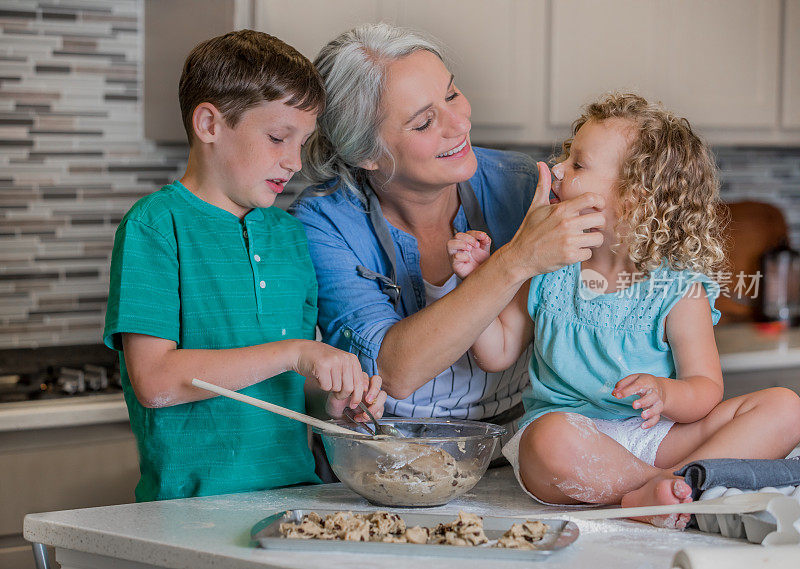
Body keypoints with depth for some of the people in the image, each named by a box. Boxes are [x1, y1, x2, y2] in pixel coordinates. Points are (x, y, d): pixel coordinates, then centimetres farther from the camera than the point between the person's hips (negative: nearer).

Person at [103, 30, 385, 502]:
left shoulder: (292, 235, 17)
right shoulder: (154, 225, -4)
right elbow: (155, 381, -14)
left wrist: (342, 394, 2)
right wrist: (293, 353, -16)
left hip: (295, 490, 6)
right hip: (195, 498, -6)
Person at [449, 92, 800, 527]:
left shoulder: (678, 291, -3)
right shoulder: (548, 272, 7)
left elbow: (705, 389, -4)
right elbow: (498, 352, 11)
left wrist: (665, 393, -27)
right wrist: (477, 278, -3)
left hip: (655, 435, 1)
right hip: (573, 427, -1)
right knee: (553, 442, -39)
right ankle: (668, 485, -21)